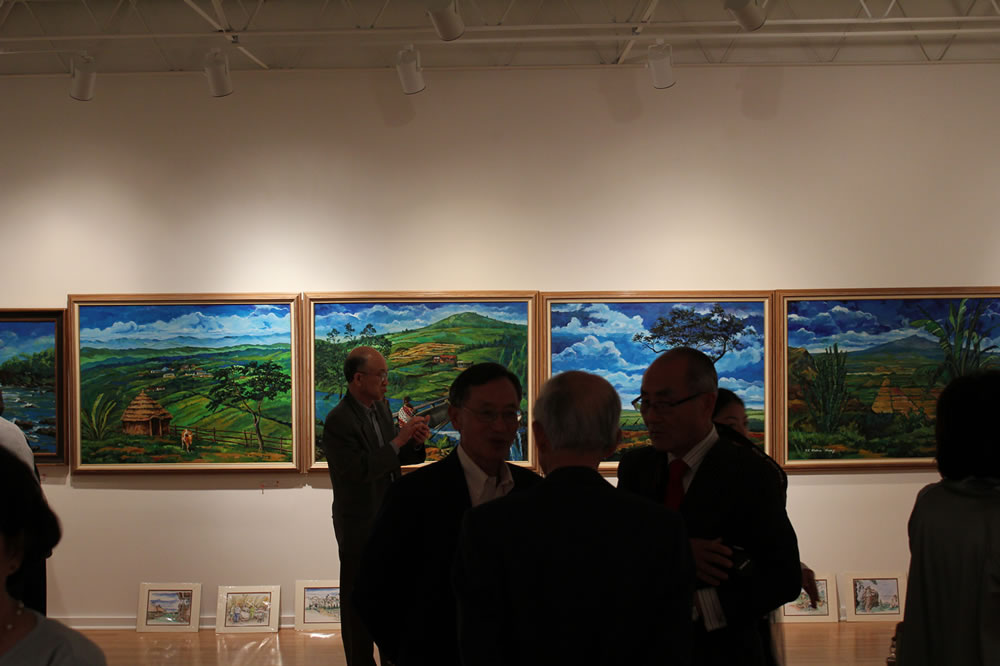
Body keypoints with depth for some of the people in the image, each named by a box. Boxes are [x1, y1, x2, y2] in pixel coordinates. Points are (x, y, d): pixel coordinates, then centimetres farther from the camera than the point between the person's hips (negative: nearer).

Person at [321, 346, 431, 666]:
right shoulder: (338, 421, -20)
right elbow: (362, 470, -26)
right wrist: (399, 439, -24)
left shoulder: (381, 406, 5)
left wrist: (414, 442, -8)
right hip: (360, 525, -8)